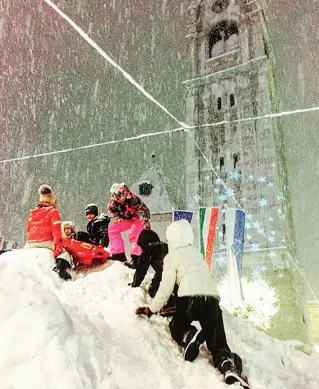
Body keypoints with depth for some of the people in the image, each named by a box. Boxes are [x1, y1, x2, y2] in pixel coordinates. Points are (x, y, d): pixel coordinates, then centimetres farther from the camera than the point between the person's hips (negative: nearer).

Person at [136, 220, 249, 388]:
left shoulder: (171, 257, 9)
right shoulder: (197, 253, 27)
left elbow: (166, 287, 5)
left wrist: (151, 309, 16)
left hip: (190, 297, -5)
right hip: (212, 298, 5)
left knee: (176, 325, 20)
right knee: (218, 342, 6)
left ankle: (189, 336, -16)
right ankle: (229, 366, -26)